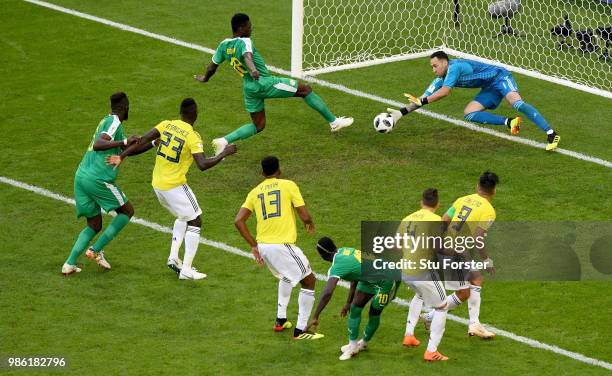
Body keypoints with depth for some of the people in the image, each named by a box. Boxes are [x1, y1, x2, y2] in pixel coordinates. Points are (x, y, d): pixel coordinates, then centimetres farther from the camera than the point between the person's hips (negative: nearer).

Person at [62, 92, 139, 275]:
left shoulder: (106, 121, 22)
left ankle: (69, 264, 0)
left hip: (81, 177, 8)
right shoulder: (114, 122, -6)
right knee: (127, 211, 10)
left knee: (94, 225, 15)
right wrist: (124, 142, -29)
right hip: (98, 178, -8)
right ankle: (97, 250, 0)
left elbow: (125, 151, 34)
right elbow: (98, 144, -23)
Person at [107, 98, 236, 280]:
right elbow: (203, 164, -26)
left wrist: (122, 156, 0)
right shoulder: (192, 137, -17)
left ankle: (173, 257, 17)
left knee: (183, 217, 27)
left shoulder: (166, 125, -1)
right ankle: (186, 270, 1)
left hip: (157, 184, 7)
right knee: (195, 222, 5)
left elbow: (143, 142, -7)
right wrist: (224, 154, -14)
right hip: (175, 186, -7)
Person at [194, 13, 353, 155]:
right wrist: (253, 70, -57)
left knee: (258, 125, 19)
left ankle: (224, 141, 2)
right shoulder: (244, 42, -16)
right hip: (264, 83, -8)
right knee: (306, 90, 1)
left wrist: (205, 78, 36)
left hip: (249, 88, 8)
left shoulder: (224, 45, 7)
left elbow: (212, 66, 16)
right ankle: (334, 121, 4)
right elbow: (247, 56, -37)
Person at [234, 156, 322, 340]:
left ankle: (280, 320, 31)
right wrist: (310, 224, 18)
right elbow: (305, 216, -6)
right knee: (309, 281, 9)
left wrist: (254, 246, 9)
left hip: (263, 247, 6)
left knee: (286, 276, 34)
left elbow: (238, 221, 4)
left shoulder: (255, 192, 12)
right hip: (283, 245, -6)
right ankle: (300, 330, 3)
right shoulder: (288, 185, -1)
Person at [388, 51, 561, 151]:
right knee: (468, 113, -5)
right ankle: (509, 122, -12)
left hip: (500, 77, -10)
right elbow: (425, 97, 8)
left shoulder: (454, 67, -22)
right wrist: (401, 112, 0)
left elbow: (444, 92, -31)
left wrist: (421, 102, -23)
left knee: (516, 102, -33)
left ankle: (551, 134, -40)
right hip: (490, 89, 10)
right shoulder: (441, 79, 6)